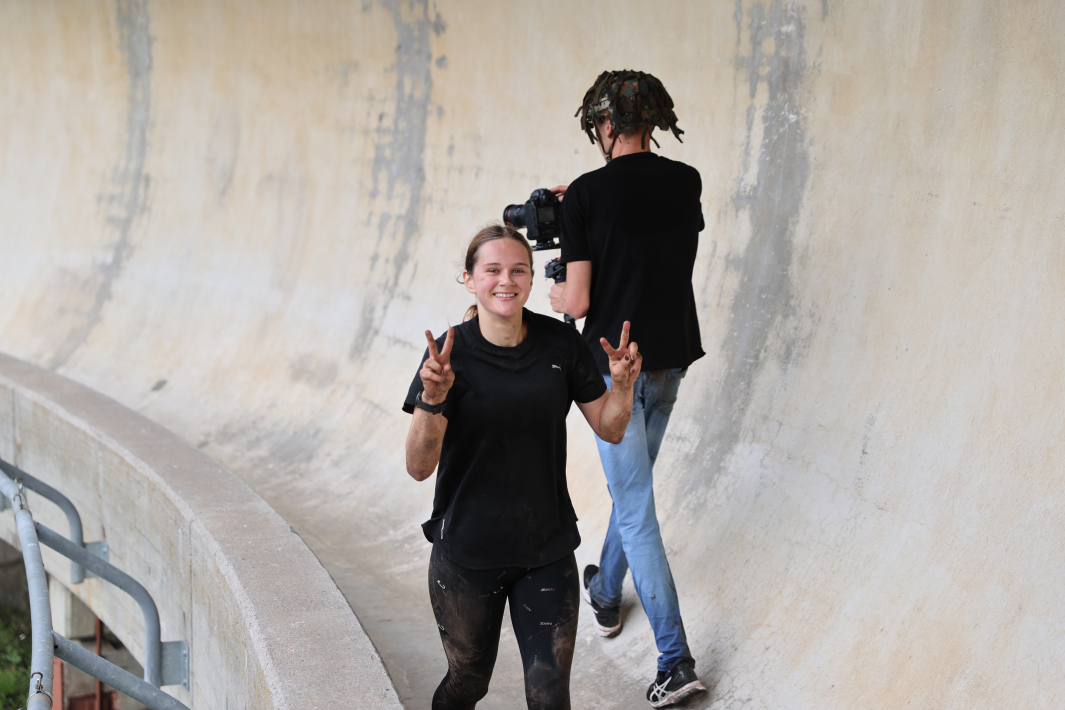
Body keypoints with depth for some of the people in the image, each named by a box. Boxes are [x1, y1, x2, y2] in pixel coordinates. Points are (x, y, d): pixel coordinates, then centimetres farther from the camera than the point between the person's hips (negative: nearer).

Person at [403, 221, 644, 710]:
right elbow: (419, 467, -17)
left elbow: (609, 430, 4)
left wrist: (622, 383, -15)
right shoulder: (451, 354, -12)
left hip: (547, 550, 2)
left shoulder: (561, 344, -3)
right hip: (467, 554, -2)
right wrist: (432, 399, -34)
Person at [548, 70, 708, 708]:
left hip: (616, 367, -6)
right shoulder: (686, 182, 0)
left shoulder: (589, 193, -15)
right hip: (671, 358, 6)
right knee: (634, 483, 24)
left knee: (635, 509, 0)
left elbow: (578, 301, -15)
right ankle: (607, 594, 45)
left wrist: (555, 294, 8)